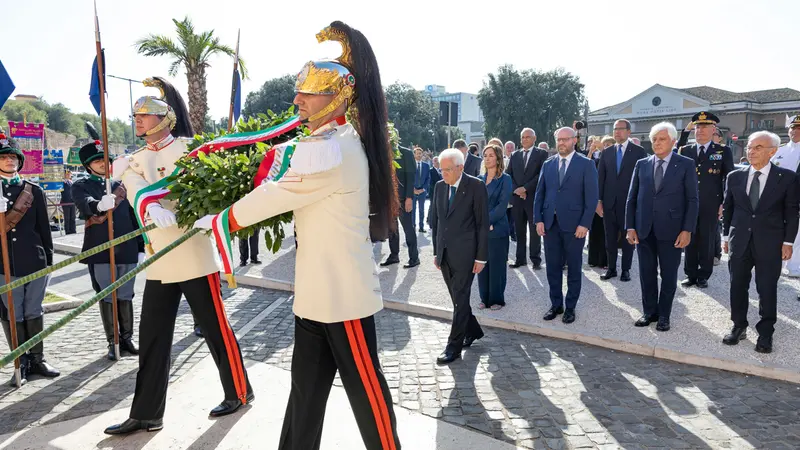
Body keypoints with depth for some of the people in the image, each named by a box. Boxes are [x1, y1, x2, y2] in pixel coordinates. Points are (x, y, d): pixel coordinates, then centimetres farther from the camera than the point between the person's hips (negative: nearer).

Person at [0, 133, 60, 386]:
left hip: (35, 262, 1)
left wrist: (49, 259, 7)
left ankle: (37, 359, 20)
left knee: (34, 312, 10)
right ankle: (21, 364, 16)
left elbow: (44, 228, 8)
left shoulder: (34, 190, 6)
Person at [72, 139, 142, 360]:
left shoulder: (120, 184, 13)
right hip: (99, 251, -2)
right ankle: (112, 342, 11)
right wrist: (101, 204, -43)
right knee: (106, 298, 3)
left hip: (126, 250, 2)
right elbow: (86, 205, -20)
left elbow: (133, 217, 13)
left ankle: (127, 338, 18)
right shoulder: (81, 186, 4)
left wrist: (141, 247, 9)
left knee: (125, 296, 8)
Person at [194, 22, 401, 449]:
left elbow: (275, 196, -15)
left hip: (342, 291, -10)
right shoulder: (345, 138, 11)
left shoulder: (328, 149, -21)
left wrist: (216, 221, -1)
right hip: (321, 288, 10)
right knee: (307, 384, 18)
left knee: (363, 385, 5)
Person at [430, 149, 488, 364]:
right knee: (457, 297, 13)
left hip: (465, 253, -6)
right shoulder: (440, 186, 8)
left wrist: (481, 256, -10)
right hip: (444, 253, 6)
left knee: (460, 299, -2)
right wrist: (436, 251, 12)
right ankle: (473, 330, 33)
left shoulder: (476, 186, -8)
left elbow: (483, 223, -8)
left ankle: (454, 346, 5)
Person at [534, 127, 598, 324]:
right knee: (553, 268, 8)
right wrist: (538, 219, 0)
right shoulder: (548, 164, 10)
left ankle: (570, 307, 18)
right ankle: (556, 304, 21)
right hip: (550, 223, 4)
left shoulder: (586, 164, -2)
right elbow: (540, 193, 10)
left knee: (573, 269, 7)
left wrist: (585, 224, -14)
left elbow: (591, 196, -6)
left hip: (574, 224, -3)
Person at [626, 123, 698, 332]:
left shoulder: (686, 165, -1)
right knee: (647, 274, 10)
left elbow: (692, 200, -4)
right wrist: (630, 227, 0)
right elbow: (632, 198, 7)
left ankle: (664, 315, 22)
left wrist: (687, 230, -11)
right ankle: (649, 312, 25)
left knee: (669, 276, 8)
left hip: (671, 230, -2)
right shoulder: (641, 164, 7)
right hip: (644, 230, 3)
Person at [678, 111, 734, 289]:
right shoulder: (684, 151, 9)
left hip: (711, 205, -2)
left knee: (707, 241, 5)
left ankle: (703, 276, 15)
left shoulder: (724, 151, 3)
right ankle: (690, 274, 15)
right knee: (690, 240, 6)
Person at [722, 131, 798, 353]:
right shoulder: (735, 176, 3)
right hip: (740, 242, 3)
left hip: (769, 243, -2)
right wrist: (727, 236, 10)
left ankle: (765, 333, 18)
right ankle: (739, 327, 24)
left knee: (767, 290, 5)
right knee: (738, 287, 9)